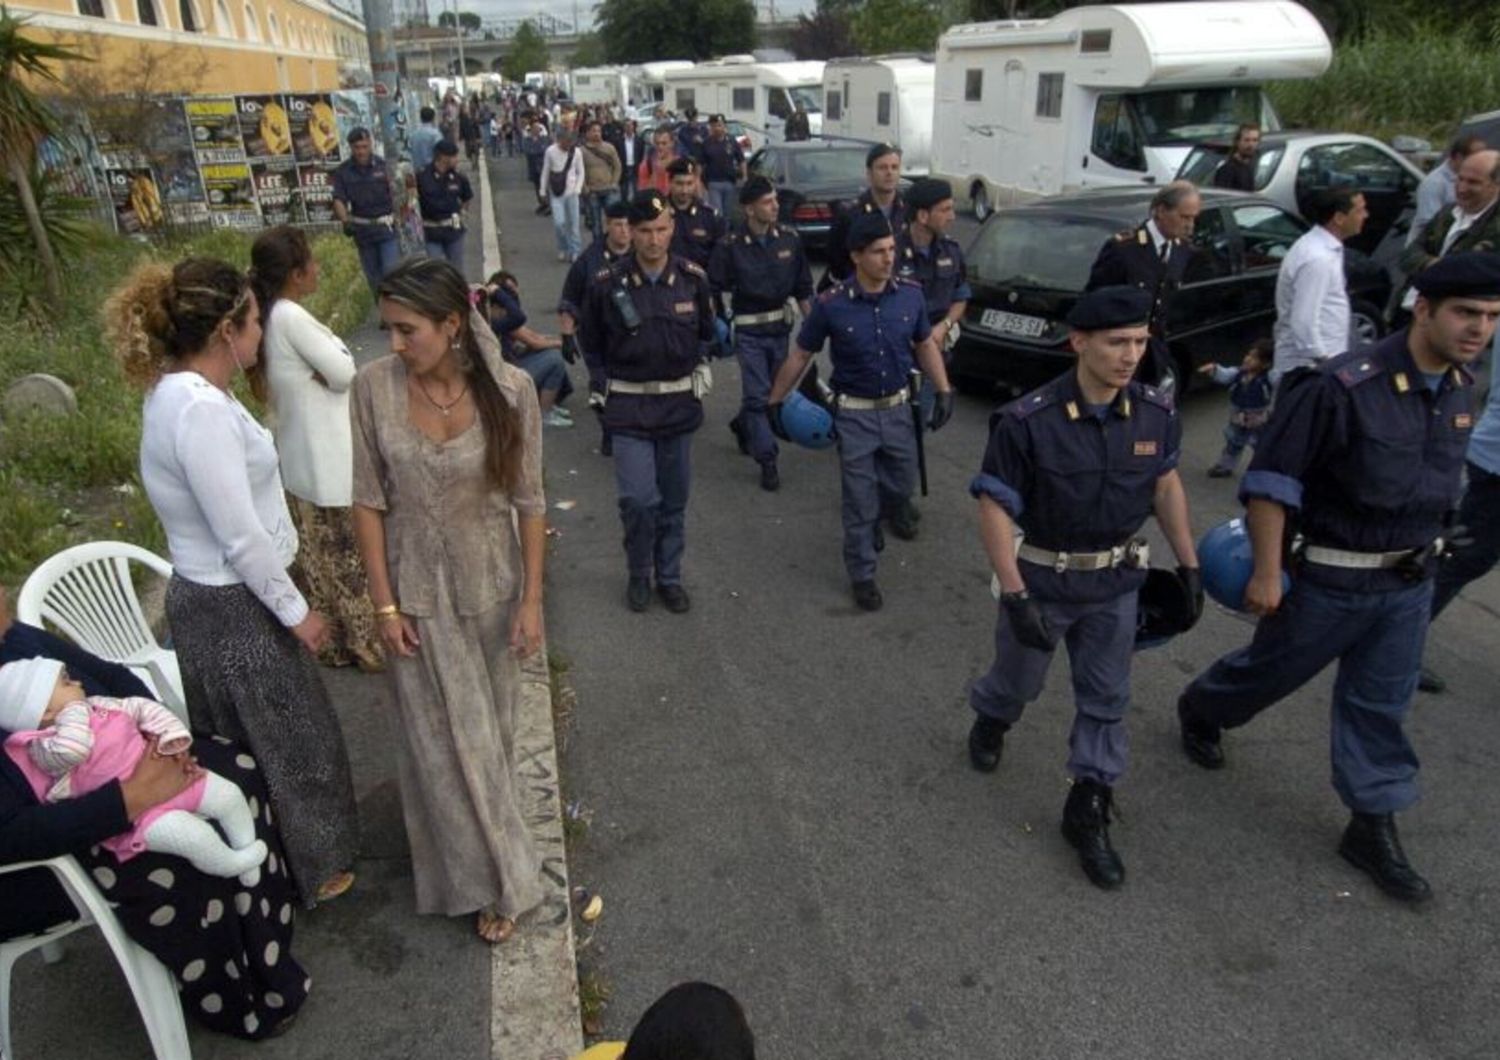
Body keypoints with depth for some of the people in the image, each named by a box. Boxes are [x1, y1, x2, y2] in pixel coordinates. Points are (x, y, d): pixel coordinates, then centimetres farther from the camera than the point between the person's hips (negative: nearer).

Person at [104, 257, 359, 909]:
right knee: (285, 739, 10)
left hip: (214, 595, 9)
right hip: (234, 607, -9)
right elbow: (242, 539, -26)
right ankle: (311, 871, 32)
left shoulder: (180, 392, 3)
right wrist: (296, 611, -14)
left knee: (255, 735, 24)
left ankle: (299, 851, 44)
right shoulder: (201, 412, -28)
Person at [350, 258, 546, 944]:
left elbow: (529, 501, -8)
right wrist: (384, 603, -8)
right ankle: (491, 878, 29)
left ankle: (489, 862, 41)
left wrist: (532, 599, -8)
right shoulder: (374, 386, -13)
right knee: (441, 739, 8)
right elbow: (368, 501, -7)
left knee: (491, 726, 16)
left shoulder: (509, 389, -16)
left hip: (490, 584, 0)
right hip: (416, 587, 0)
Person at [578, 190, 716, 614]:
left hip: (680, 403, 3)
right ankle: (638, 574, 15)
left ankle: (669, 576, 27)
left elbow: (705, 334, 15)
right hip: (628, 407, -2)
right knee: (639, 498, -10)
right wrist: (604, 385, 1)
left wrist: (688, 369, 8)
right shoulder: (606, 283, -9)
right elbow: (590, 343, 6)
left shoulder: (693, 279, -3)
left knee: (674, 499, 11)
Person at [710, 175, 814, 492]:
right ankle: (767, 460, 2)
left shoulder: (789, 240, 0)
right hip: (748, 330, -4)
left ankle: (743, 426, 44)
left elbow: (802, 287, 7)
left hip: (780, 326, 5)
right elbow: (714, 290, -7)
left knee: (775, 388, 16)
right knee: (758, 393, -6)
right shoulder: (730, 246, -12)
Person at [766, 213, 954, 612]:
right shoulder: (831, 305, -18)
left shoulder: (910, 296, -8)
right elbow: (800, 355, -5)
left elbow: (925, 345, 8)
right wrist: (775, 401, 0)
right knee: (860, 501, 4)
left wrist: (944, 390, 3)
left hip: (898, 409, 4)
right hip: (854, 415, -4)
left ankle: (871, 520, 52)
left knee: (902, 485, 19)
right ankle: (862, 575, 23)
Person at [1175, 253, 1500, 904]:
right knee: (1271, 671, 14)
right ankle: (1200, 711, 44)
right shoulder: (1346, 386, -24)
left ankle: (1373, 829, 26)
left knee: (1382, 705, 13)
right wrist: (1267, 571, -21)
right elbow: (1272, 476, -21)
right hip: (1332, 577, -6)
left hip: (1411, 581, 6)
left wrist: (1423, 553, 21)